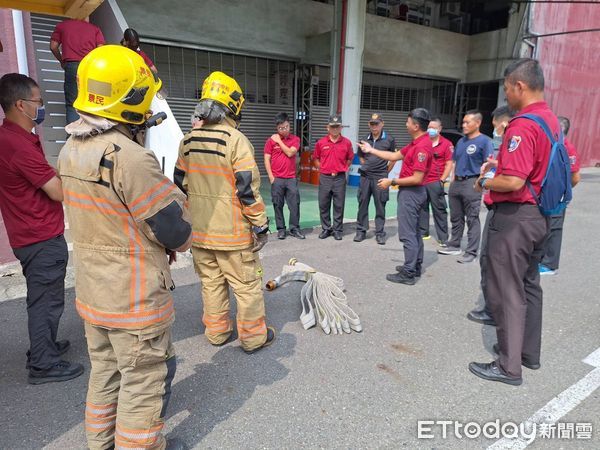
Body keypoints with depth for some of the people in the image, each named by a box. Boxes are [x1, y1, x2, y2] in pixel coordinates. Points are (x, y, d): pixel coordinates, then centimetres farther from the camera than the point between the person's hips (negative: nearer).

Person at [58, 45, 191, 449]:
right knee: (144, 383, 12)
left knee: (105, 373, 25)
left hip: (92, 293, 9)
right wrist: (181, 239, 2)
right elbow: (176, 230, -21)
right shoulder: (131, 158, -26)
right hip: (136, 301, -8)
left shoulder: (71, 151, 2)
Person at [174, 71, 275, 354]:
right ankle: (253, 337, 20)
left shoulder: (188, 141, 5)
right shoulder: (236, 140, -15)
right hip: (232, 234, -6)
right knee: (247, 285, 8)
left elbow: (181, 185, 11)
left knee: (211, 283, 18)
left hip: (199, 231, 6)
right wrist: (260, 225, -9)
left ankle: (217, 332, 30)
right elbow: (248, 188, -18)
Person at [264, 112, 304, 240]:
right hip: (277, 179, -1)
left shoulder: (295, 139, 5)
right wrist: (271, 176, -7)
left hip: (291, 178, 1)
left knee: (295, 204, 2)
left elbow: (290, 153, -10)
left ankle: (294, 228, 14)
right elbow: (267, 159, 0)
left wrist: (279, 141, -5)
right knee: (278, 205, 4)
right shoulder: (271, 140, 1)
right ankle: (281, 229, 15)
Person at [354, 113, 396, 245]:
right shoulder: (365, 140, 6)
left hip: (380, 178, -3)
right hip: (365, 176, 3)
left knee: (380, 206, 2)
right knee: (362, 204, 6)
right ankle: (361, 231, 16)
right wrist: (366, 168, 12)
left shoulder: (389, 139, -3)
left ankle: (380, 233, 10)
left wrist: (386, 171, 6)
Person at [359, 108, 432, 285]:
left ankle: (408, 273, 1)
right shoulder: (416, 143, 10)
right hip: (412, 192, 11)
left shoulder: (422, 146, -22)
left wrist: (392, 182, -18)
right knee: (414, 231, 16)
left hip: (411, 193, -11)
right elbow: (395, 156, 18)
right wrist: (371, 150, 20)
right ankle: (415, 266, 28)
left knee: (407, 233, -5)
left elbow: (417, 178, -25)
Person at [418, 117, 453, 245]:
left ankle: (443, 238, 4)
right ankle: (423, 232, 24)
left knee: (439, 210, -1)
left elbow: (449, 164, -3)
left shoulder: (446, 144, -2)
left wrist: (442, 180, -10)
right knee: (422, 208, 11)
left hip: (435, 183, -4)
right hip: (421, 181, 4)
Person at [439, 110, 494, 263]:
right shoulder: (461, 141, 16)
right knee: (456, 218, 14)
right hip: (456, 183, 7)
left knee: (472, 219, -1)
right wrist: (453, 181, 12)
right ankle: (454, 246, 26)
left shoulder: (484, 141, -6)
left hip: (472, 183, -7)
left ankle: (471, 252, 4)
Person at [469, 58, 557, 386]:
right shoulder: (552, 121, 11)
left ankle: (509, 366, 11)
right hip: (539, 216, 10)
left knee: (506, 292, 0)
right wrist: (502, 163, 14)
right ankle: (529, 352, 33)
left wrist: (484, 182, -9)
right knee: (529, 285, 19)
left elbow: (513, 182, -27)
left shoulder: (523, 126, -20)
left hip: (514, 218, -10)